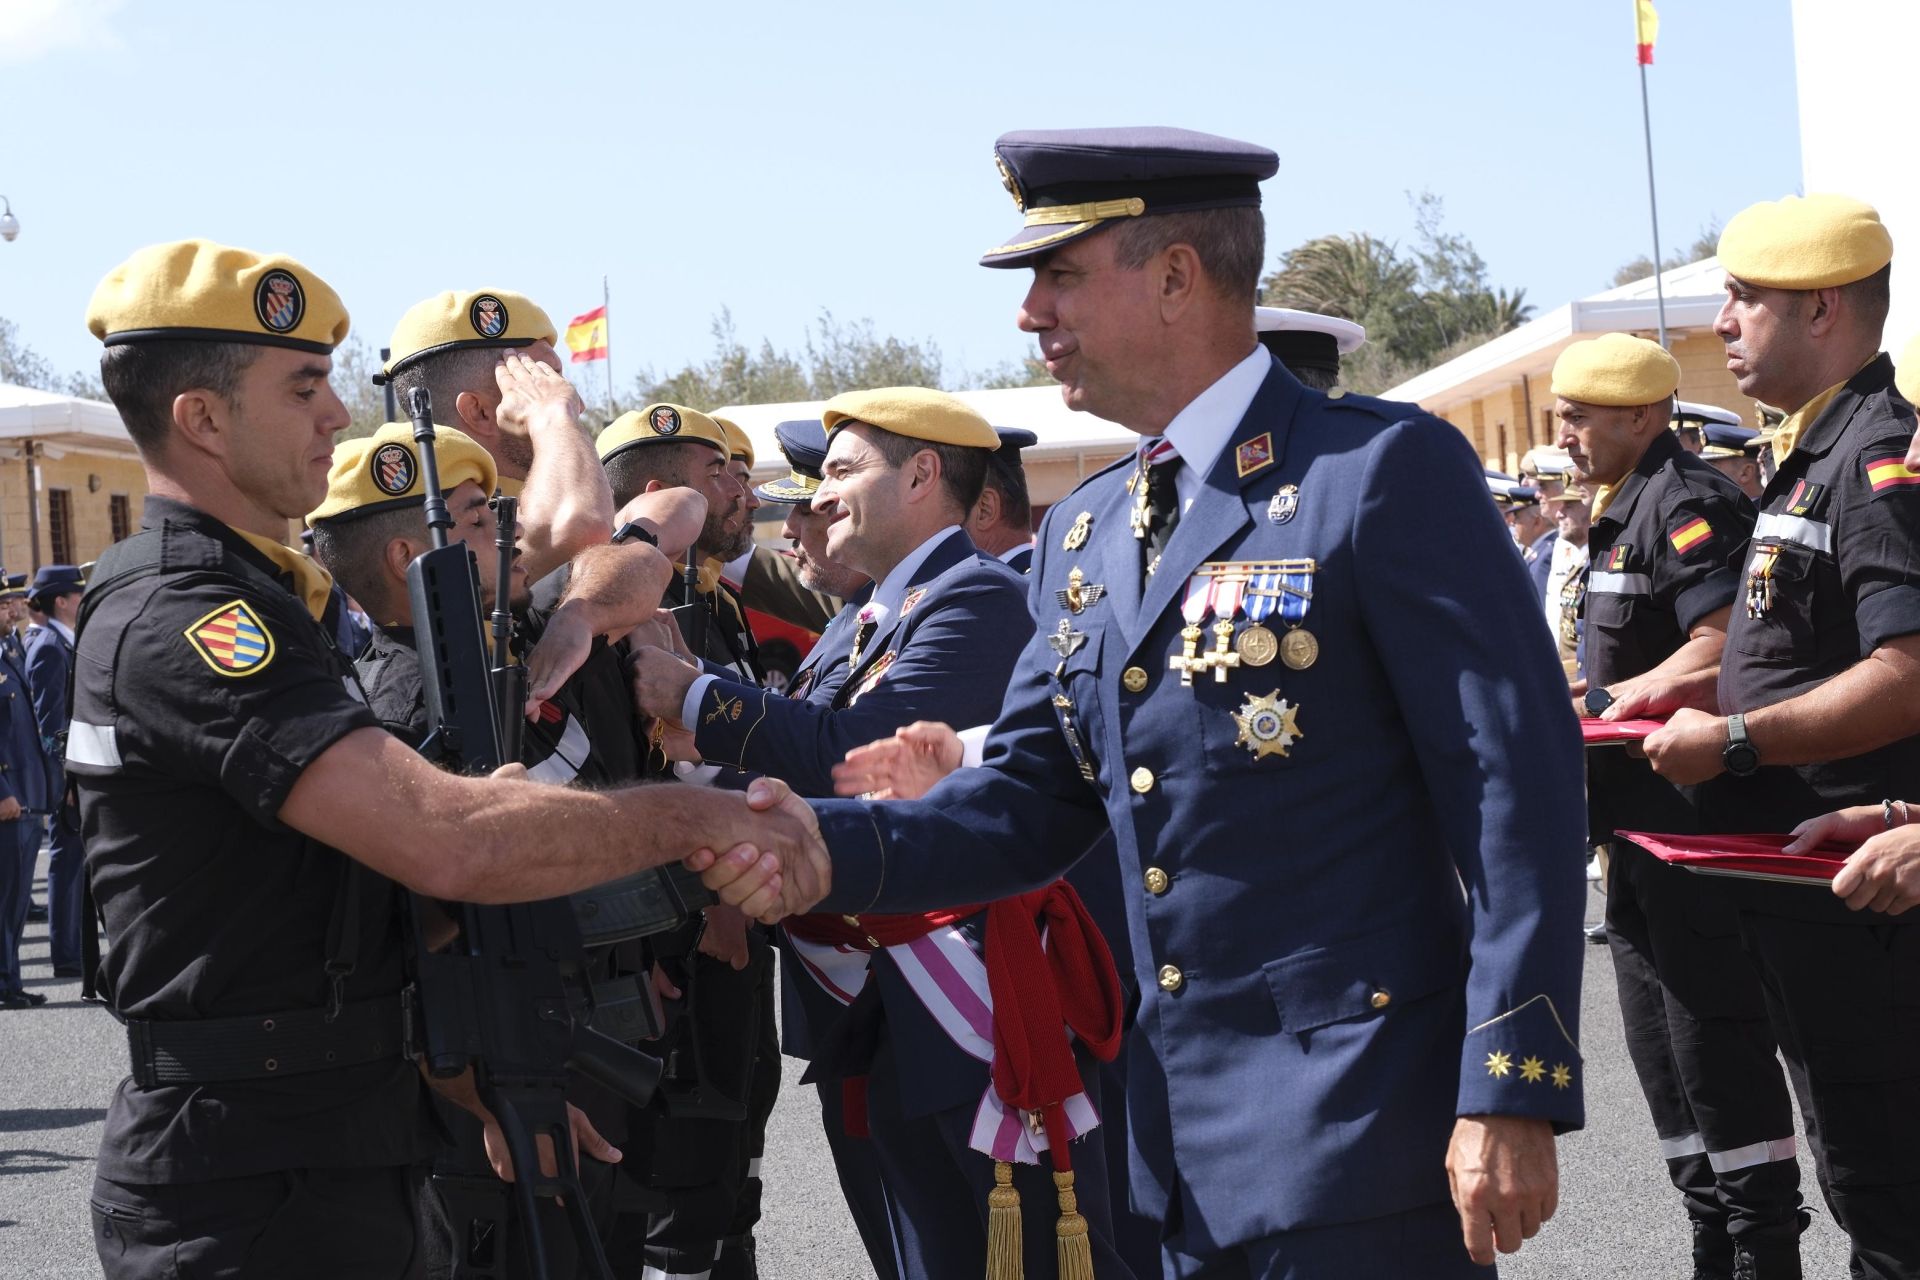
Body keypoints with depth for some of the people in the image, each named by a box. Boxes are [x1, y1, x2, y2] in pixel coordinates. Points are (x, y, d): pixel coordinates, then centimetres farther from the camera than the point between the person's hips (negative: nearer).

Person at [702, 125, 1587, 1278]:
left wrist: (1511, 1095, -18)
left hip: (1362, 1133, -7)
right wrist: (830, 847, -6)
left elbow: (1518, 784, -13)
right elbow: (1034, 797, 13)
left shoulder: (1385, 470, -10)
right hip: (1190, 1140, 7)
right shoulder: (1082, 537, 13)